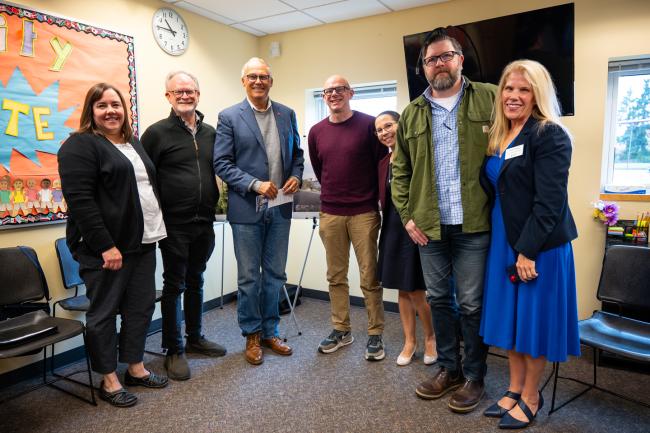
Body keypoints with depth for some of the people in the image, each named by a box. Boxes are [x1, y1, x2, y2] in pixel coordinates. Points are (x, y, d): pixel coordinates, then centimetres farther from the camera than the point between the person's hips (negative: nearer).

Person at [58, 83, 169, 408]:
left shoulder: (133, 142, 17)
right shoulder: (80, 145, -7)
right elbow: (80, 200, -17)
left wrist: (154, 231, 15)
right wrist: (105, 245, -21)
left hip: (143, 242, 8)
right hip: (107, 246, -7)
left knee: (141, 305, 12)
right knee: (104, 311, 5)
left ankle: (135, 368, 28)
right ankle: (108, 380, 19)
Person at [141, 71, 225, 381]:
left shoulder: (210, 133, 10)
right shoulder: (157, 132, -4)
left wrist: (214, 206, 9)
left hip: (204, 223, 5)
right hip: (174, 225, -5)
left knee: (195, 282, 17)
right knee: (174, 284, 5)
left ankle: (195, 338, 33)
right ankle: (174, 350, 19)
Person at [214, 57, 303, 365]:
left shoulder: (287, 114, 9)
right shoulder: (229, 117, -2)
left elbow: (297, 153, 16)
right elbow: (221, 163, -7)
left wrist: (296, 176, -5)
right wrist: (255, 184, -17)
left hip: (279, 206, 4)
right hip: (247, 209, -3)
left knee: (275, 274, 12)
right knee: (249, 277, 7)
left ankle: (269, 332, 29)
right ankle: (252, 336, 24)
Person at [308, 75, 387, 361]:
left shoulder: (369, 124, -3)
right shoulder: (316, 132, 8)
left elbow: (382, 165, -1)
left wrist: (376, 199, 0)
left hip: (364, 213, -3)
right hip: (330, 214, 4)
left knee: (370, 277, 2)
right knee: (336, 276, 11)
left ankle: (375, 334, 15)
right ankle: (341, 330, 24)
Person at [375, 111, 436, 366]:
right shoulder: (383, 163, 10)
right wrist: (387, 226, 10)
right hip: (393, 229, 6)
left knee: (416, 290, -1)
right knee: (402, 289, 12)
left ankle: (430, 338, 24)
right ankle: (409, 341, 27)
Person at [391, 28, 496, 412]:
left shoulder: (490, 99, 2)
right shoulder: (412, 114, 10)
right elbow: (400, 170, 11)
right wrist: (407, 216, 3)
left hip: (474, 225, -3)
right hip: (429, 226, 4)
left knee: (471, 303, 5)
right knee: (439, 299, 14)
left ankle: (474, 377, 23)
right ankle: (448, 368, 31)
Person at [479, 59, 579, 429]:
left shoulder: (549, 134, -13)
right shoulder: (497, 137, 10)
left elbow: (549, 201, -19)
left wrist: (528, 251, -20)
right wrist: (511, 247, 9)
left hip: (539, 244, -7)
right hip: (504, 242, 7)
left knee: (534, 319, 6)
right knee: (510, 316, 14)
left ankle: (531, 398, 25)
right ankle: (515, 390, 31)